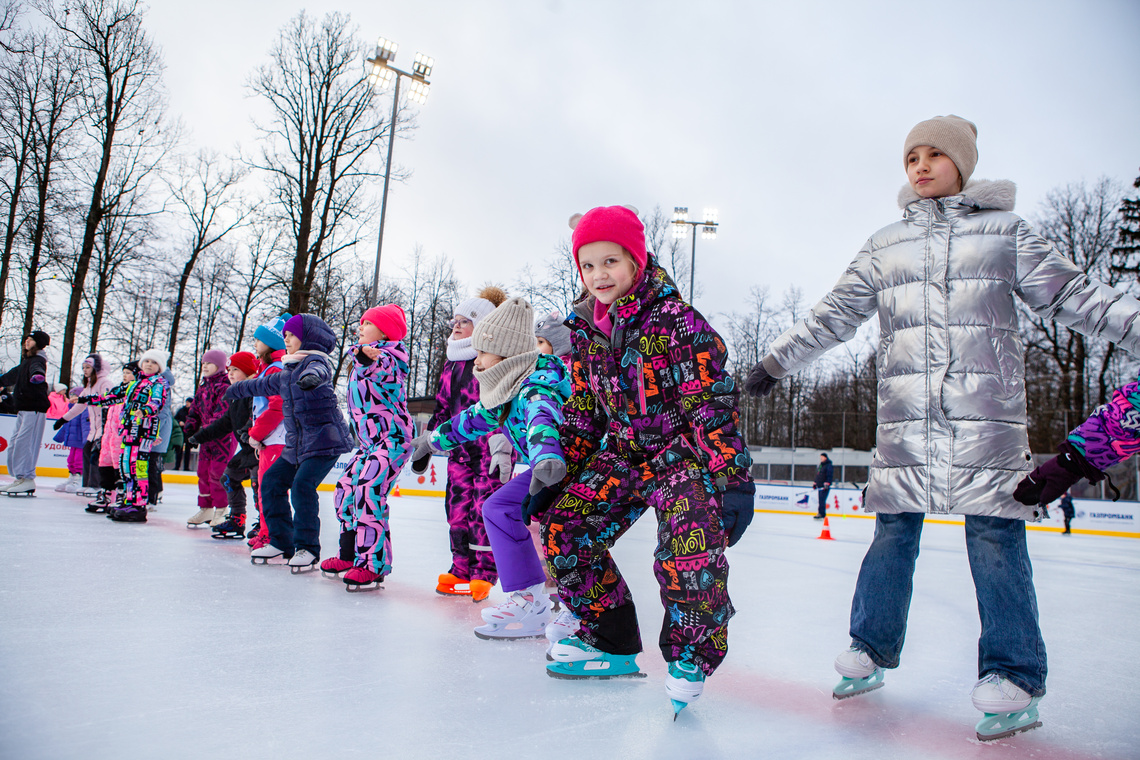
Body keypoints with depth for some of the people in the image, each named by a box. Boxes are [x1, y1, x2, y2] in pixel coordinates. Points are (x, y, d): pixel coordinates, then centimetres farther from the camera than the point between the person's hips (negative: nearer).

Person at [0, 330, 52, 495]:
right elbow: (13, 375, 39)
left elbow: (37, 368, -33)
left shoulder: (38, 360, -8)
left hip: (34, 409, -10)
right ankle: (19, 478, 15)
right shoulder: (26, 361, 20)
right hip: (23, 409, 10)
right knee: (14, 444, 11)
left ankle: (28, 479, -14)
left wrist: (38, 374, -55)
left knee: (23, 442, -14)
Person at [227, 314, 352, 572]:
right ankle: (281, 542, 19)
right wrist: (237, 389, 54)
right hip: (296, 444, 9)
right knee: (272, 482, 8)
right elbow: (263, 384, 38)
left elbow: (318, 370, -34)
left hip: (325, 439, -9)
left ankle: (308, 548, -8)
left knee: (302, 486, -20)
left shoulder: (316, 360, -8)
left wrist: (311, 377, -58)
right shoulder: (286, 374, 18)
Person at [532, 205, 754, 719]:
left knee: (689, 544, -30)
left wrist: (734, 479, -23)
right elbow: (582, 412, 11)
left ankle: (693, 653, -3)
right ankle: (611, 642, 12)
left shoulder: (675, 320, -17)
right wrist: (553, 478, 9)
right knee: (563, 531, -4)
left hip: (684, 450, -6)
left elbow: (713, 403, -19)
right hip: (622, 452, 7)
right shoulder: (584, 331, 3)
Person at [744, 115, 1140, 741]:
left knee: (994, 535, -4)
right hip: (905, 413, 2)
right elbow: (834, 314, 15)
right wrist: (776, 360, 12)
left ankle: (1013, 678, 8)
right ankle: (871, 650, 19)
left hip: (986, 412, -2)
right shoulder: (885, 246, 14)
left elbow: (1071, 295, 10)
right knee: (893, 531, 5)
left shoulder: (1004, 231, 9)